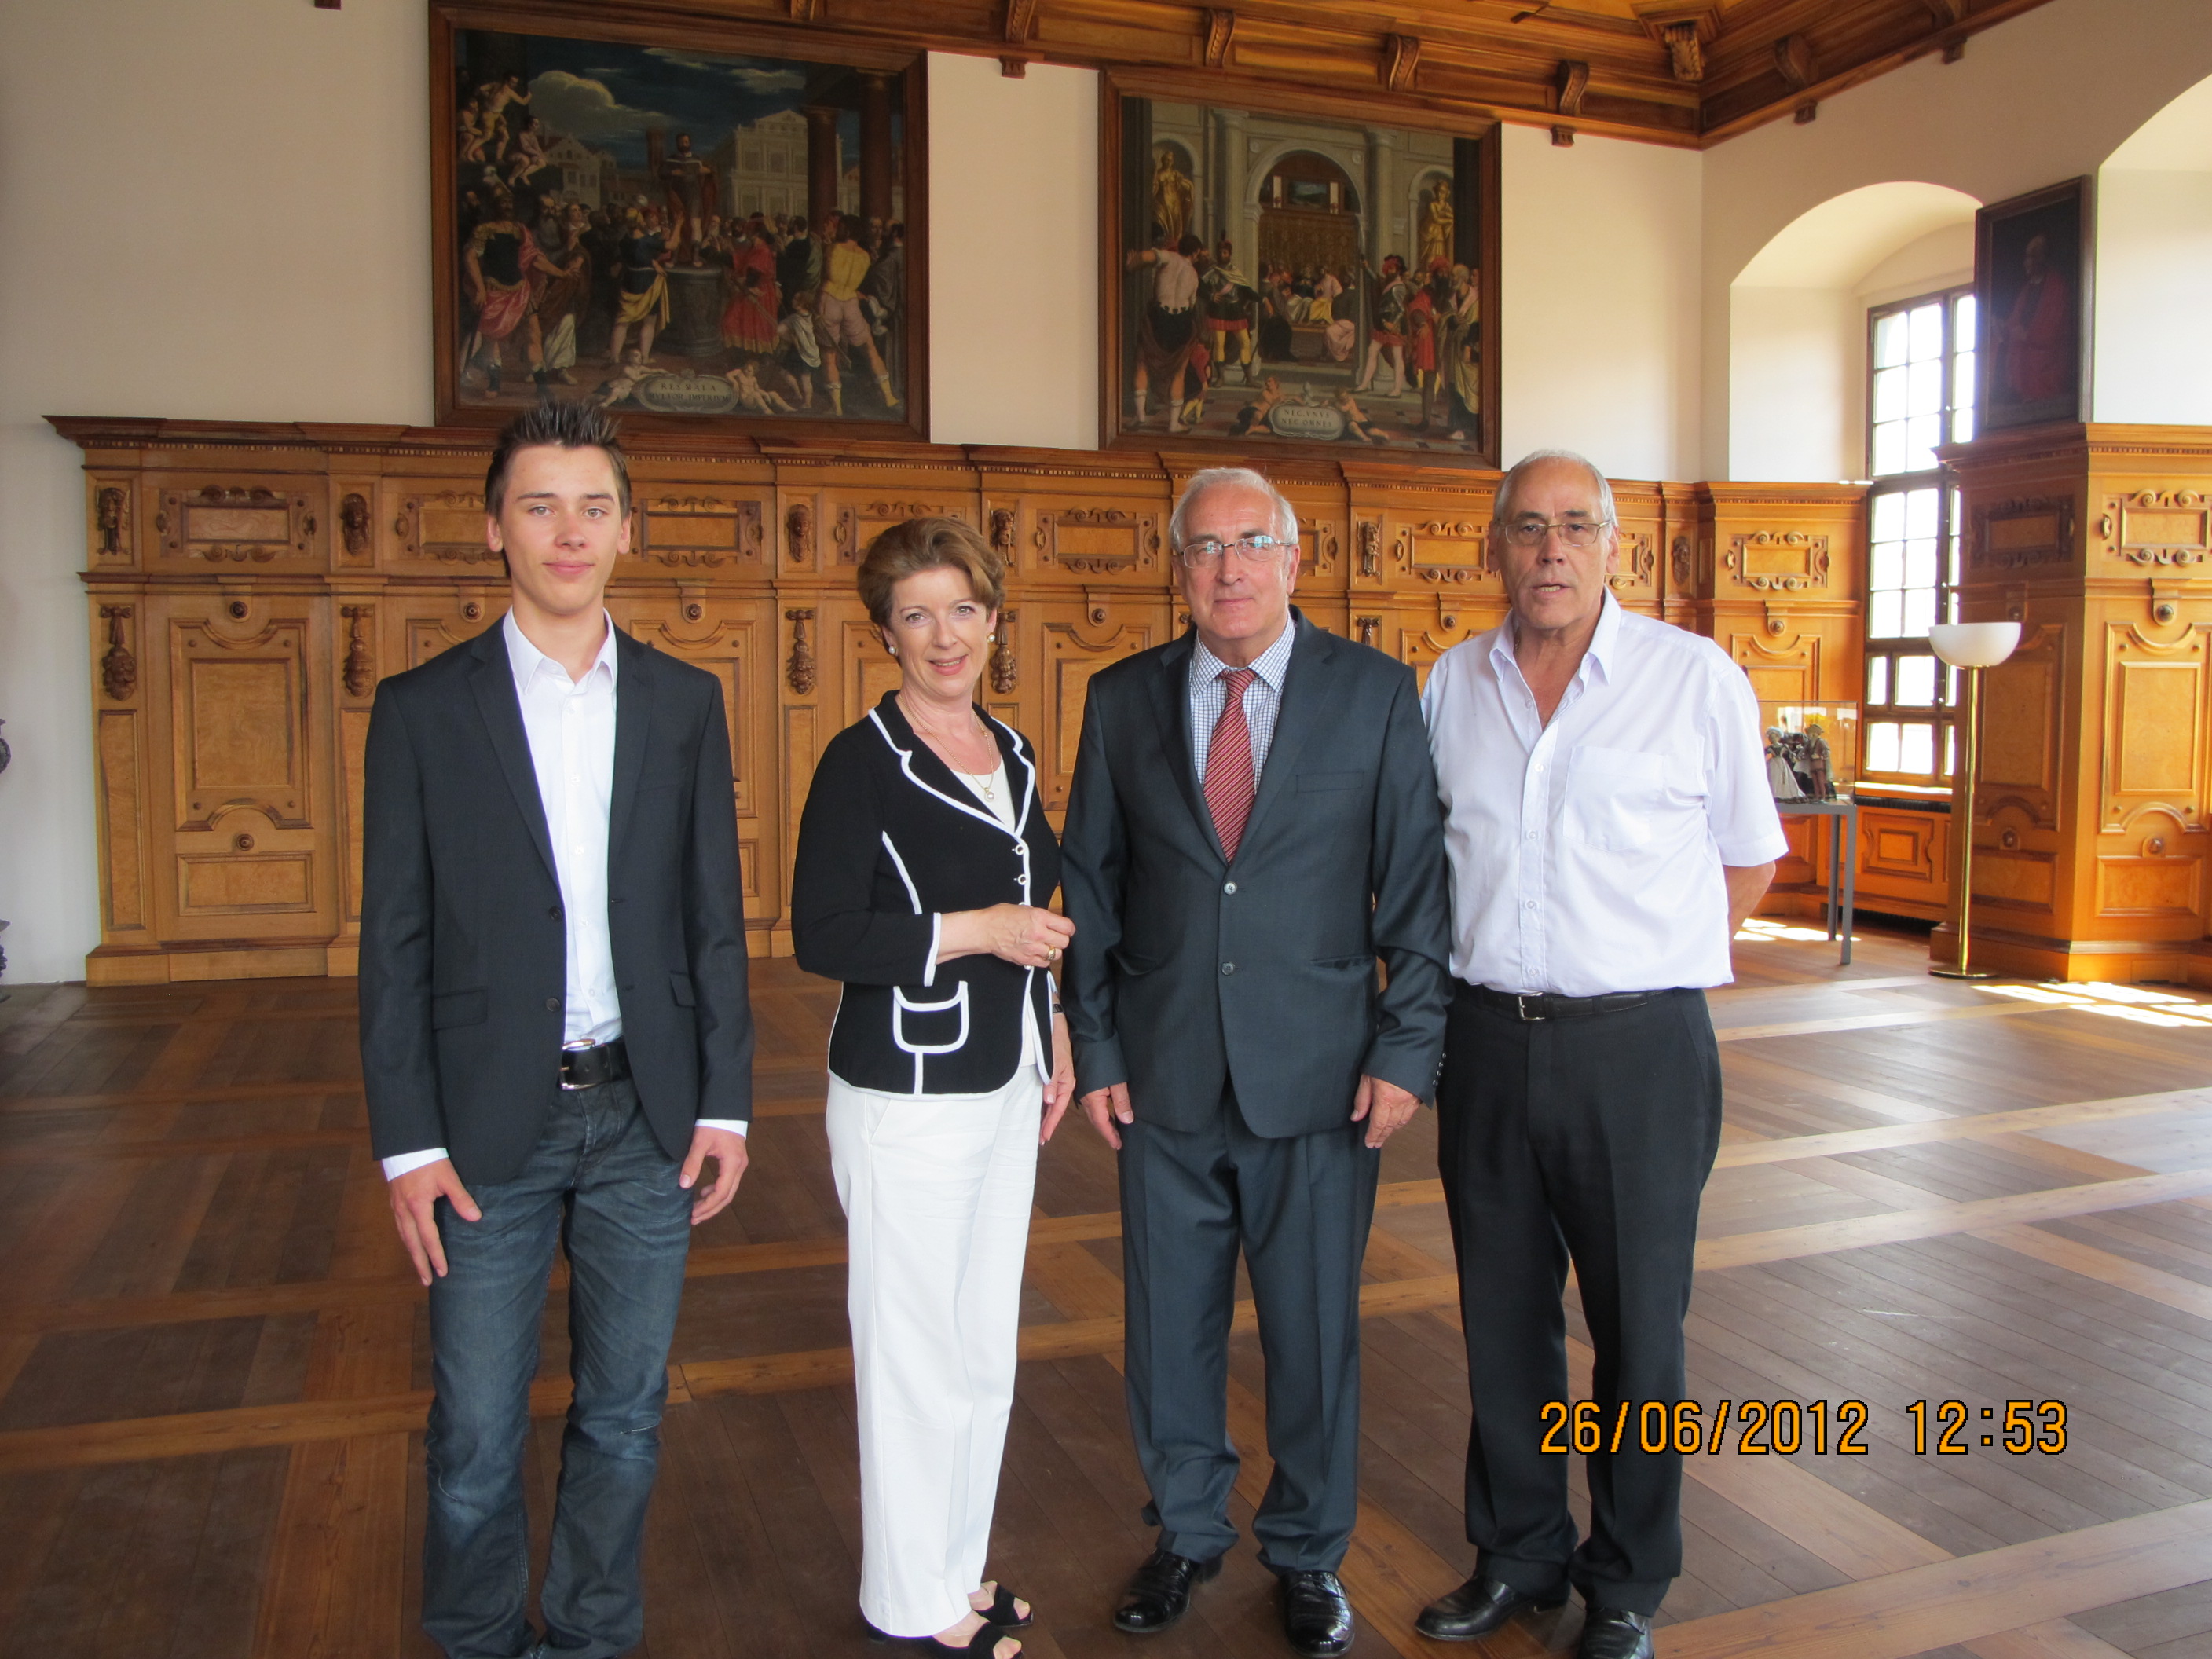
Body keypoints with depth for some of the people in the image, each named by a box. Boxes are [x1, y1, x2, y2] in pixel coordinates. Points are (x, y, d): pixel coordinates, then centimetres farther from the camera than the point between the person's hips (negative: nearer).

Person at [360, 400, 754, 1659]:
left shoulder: (685, 702, 3)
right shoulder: (424, 707, -2)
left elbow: (716, 919, 4)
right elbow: (395, 942, -2)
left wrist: (724, 1104, 0)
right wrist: (409, 1142, -7)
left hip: (645, 1113, 2)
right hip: (490, 1124, -2)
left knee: (626, 1413, 15)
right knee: (476, 1435, 9)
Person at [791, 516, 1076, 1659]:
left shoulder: (1012, 752, 9)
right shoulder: (862, 761, -13)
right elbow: (822, 938, -19)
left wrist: (1054, 1042, 16)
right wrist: (974, 931, -21)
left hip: (1004, 1090, 7)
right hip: (906, 1099, -7)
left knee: (986, 1346, 17)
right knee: (915, 1352, 4)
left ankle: (959, 1564, 35)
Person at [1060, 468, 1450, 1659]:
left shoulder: (1375, 692, -2)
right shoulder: (1123, 699, 3)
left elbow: (1417, 881, -2)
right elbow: (1090, 888, 6)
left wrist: (1406, 1050, -7)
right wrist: (1094, 1048, 3)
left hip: (1318, 1074, -1)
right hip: (1163, 1072, 2)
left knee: (1315, 1328, 11)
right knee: (1170, 1324, 14)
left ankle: (1307, 1553, 34)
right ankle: (1187, 1531, 38)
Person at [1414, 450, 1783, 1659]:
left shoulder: (1696, 678, -4)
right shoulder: (1448, 685, 6)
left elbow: (1749, 857, 6)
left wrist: (1648, 971, 2)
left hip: (1638, 1048, -3)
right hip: (1486, 1041, 3)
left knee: (1638, 1325, 8)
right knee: (1502, 1313, 14)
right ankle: (1518, 1553, 34)